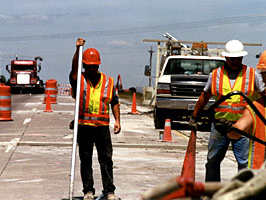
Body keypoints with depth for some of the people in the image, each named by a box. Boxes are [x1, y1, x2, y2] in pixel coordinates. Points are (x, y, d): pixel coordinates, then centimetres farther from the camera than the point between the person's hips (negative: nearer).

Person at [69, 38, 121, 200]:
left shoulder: (108, 81, 10)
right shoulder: (79, 80, 3)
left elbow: (115, 102, 13)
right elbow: (74, 68, -18)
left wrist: (117, 120, 4)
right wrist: (78, 50, -30)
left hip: (102, 126, 1)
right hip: (84, 126, -1)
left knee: (106, 159, 2)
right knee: (86, 160, 5)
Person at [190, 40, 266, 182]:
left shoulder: (252, 74, 3)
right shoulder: (215, 75, 7)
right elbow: (204, 97, 16)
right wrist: (193, 118, 19)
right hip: (219, 125, 2)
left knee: (245, 162, -4)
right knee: (213, 161, 9)